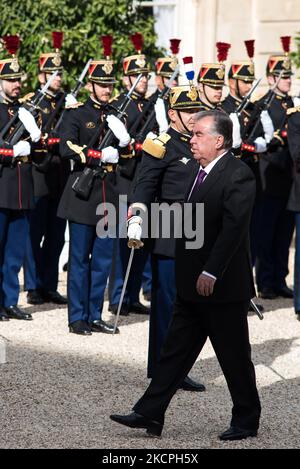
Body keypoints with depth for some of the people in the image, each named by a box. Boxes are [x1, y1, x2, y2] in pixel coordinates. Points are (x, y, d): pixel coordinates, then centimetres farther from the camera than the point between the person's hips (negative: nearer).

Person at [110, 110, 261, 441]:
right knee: (176, 348, 9)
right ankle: (150, 413, 11)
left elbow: (233, 228, -23)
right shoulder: (202, 171, 12)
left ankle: (247, 420, 16)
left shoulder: (238, 175, -16)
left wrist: (211, 273, -25)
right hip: (193, 283, 9)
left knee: (234, 356, 3)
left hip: (222, 285, -9)